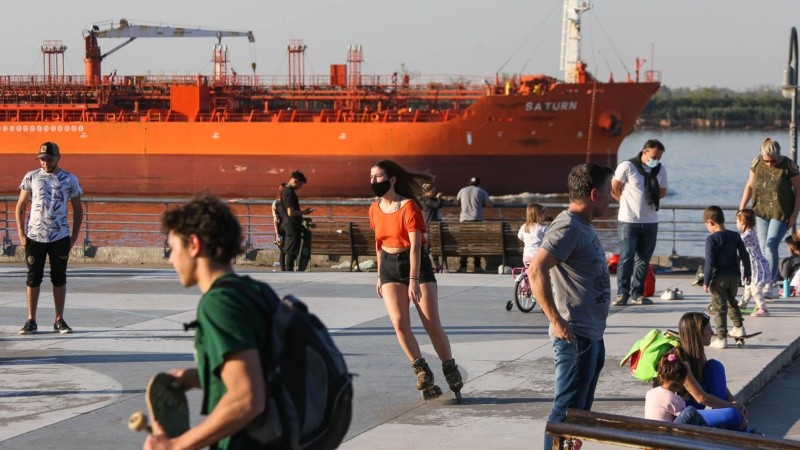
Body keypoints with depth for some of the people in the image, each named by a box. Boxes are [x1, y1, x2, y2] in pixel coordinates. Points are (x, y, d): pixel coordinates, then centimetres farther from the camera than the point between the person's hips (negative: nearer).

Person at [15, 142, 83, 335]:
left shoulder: (70, 180, 2)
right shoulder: (31, 177, 3)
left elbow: (78, 210, 8)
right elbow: (20, 208, 7)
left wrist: (74, 237, 0)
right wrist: (21, 233, -2)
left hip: (60, 237, 0)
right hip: (34, 237, 0)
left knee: (59, 279, 5)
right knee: (33, 278, 2)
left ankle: (59, 320, 13)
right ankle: (31, 321, 7)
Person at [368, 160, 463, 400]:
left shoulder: (408, 207, -15)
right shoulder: (375, 209, 3)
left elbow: (415, 246, -19)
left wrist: (413, 280, -25)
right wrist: (380, 276, 15)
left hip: (416, 263, -4)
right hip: (389, 266, 5)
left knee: (432, 324, -5)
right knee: (399, 323, -13)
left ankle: (450, 370, 13)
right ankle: (422, 370, -1)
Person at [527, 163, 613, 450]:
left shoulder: (584, 227, 15)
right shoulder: (567, 228, -17)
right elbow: (536, 271, -28)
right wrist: (556, 320, -28)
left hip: (592, 335, 10)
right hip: (575, 336, -10)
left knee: (581, 410, 16)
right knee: (567, 410, -8)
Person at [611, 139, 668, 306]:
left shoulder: (660, 169, 7)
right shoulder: (627, 167, -9)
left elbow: (662, 191, 19)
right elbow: (615, 189, -1)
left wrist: (650, 200, 6)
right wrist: (629, 203, 6)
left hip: (650, 222, 5)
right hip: (628, 221, -5)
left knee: (644, 259, 6)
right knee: (626, 257, -5)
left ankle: (637, 293, 13)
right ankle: (622, 293, 0)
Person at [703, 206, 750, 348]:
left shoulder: (711, 239, -14)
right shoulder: (735, 236, 3)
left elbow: (709, 263, -16)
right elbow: (744, 255, 5)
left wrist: (706, 281, -11)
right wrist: (747, 272, 17)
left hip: (718, 278, -5)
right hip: (734, 276, 5)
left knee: (719, 308, 1)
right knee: (732, 302, 27)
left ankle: (721, 338, 2)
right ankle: (739, 328, 30)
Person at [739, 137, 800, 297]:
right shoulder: (757, 162, -3)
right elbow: (750, 185, 8)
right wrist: (742, 207, 5)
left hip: (781, 213, -5)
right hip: (761, 212, 5)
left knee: (771, 247, -13)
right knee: (763, 248, 6)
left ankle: (770, 285, -9)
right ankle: (769, 283, 15)